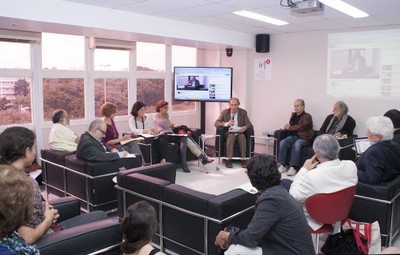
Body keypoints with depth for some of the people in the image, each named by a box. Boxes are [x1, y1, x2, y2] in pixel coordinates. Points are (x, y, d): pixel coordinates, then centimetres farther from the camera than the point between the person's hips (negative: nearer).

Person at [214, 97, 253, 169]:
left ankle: (243, 159, -31)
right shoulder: (225, 112, 0)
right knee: (231, 136, -34)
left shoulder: (243, 112, 1)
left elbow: (249, 124, -3)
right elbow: (216, 123, -3)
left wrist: (244, 127, -27)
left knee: (242, 136, -33)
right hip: (229, 133, 0)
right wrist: (226, 124, -22)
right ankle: (228, 159, -35)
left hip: (239, 133, 1)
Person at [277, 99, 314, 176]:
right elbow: (290, 126, 22)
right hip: (292, 136, 5)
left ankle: (293, 167, -34)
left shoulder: (307, 116, -1)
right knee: (282, 142, -25)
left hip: (303, 138, -5)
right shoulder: (293, 115, 19)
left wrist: (290, 127, -5)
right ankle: (283, 165, -23)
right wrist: (287, 126, -3)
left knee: (296, 144, -37)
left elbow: (300, 127, -14)